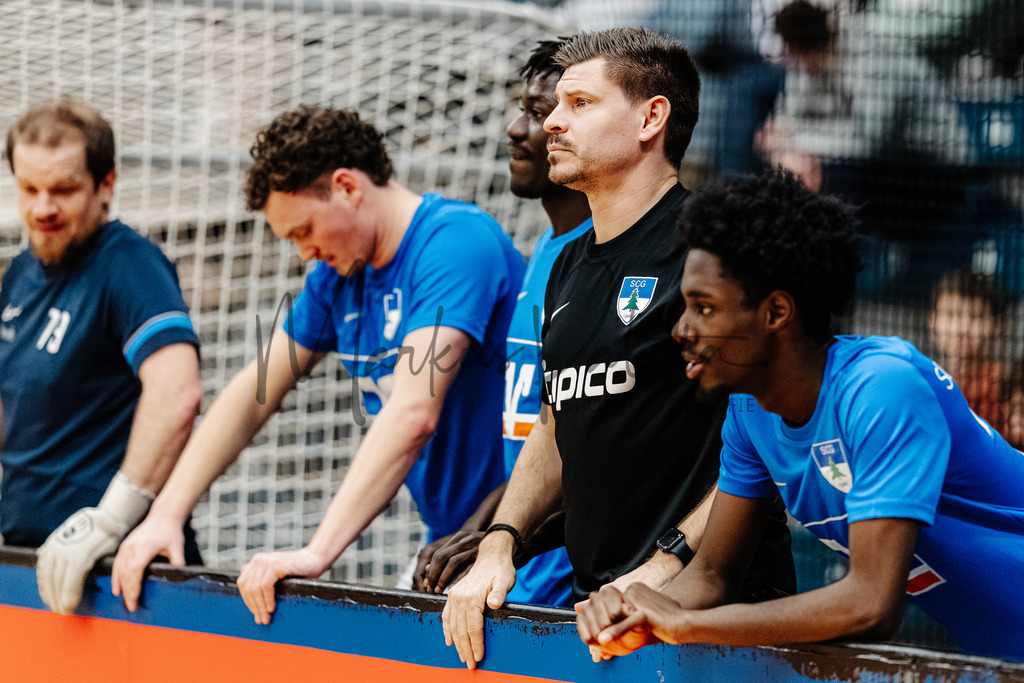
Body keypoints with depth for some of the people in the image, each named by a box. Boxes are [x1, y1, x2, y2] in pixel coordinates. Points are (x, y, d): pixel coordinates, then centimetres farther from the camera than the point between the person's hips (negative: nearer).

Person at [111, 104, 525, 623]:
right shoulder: (339, 275, 10)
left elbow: (414, 413, -29)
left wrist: (318, 551, -35)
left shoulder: (456, 243, -18)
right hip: (446, 541, 8)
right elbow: (252, 396, 15)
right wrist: (165, 515, 4)